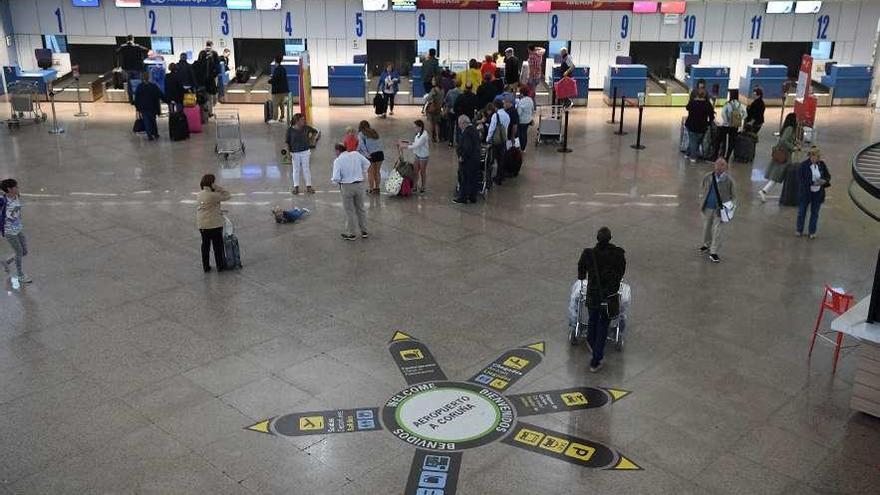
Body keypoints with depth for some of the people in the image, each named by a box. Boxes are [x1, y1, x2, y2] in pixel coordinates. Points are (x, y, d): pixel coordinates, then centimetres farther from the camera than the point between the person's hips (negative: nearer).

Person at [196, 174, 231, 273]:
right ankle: (220, 266, 16)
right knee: (218, 245, 7)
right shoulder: (213, 195, -19)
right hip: (214, 224, -6)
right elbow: (227, 196, -11)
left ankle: (206, 267, 21)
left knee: (205, 245, 15)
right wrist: (217, 188, -10)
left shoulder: (199, 195, 3)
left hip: (201, 225, 6)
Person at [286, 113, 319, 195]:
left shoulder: (306, 128, -3)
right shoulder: (290, 130, -8)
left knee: (306, 169, 5)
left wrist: (310, 139, 10)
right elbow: (288, 142, -3)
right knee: (296, 170, 8)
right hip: (295, 152, -1)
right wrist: (289, 153, -7)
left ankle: (308, 186, 13)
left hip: (305, 151, 1)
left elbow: (315, 131, 16)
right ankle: (296, 187, 16)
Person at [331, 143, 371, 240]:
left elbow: (336, 178, -17)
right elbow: (367, 163, 10)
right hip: (360, 184, 5)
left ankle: (351, 234, 18)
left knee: (349, 211, 8)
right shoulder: (356, 154, 0)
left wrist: (332, 180, 5)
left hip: (347, 187, -4)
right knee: (360, 208, 19)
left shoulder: (338, 161, -14)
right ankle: (364, 231, 28)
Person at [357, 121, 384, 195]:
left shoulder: (361, 134, 5)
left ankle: (371, 189, 9)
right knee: (377, 171, 14)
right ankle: (377, 188, 22)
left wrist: (366, 154, -14)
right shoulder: (374, 132, 21)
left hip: (371, 154, -5)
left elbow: (361, 144, -10)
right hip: (380, 152, 5)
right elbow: (381, 143, 17)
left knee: (370, 172, 6)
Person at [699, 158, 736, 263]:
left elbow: (733, 195, -1)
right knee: (706, 227, 18)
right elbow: (702, 188, 13)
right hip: (708, 207, 3)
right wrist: (704, 201, 9)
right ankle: (707, 245, 42)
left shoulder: (728, 180, -12)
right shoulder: (707, 177, -5)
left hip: (720, 209, -3)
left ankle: (713, 252, 6)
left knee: (717, 230, -1)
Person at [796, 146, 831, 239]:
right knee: (802, 211, 10)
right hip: (806, 192, -3)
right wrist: (813, 183, -26)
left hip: (818, 193, 3)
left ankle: (812, 232, 24)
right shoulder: (804, 165, -13)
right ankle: (799, 230, 27)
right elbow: (801, 179, -16)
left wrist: (824, 181, -15)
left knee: (815, 213, 11)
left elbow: (828, 176, 8)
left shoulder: (822, 164, -1)